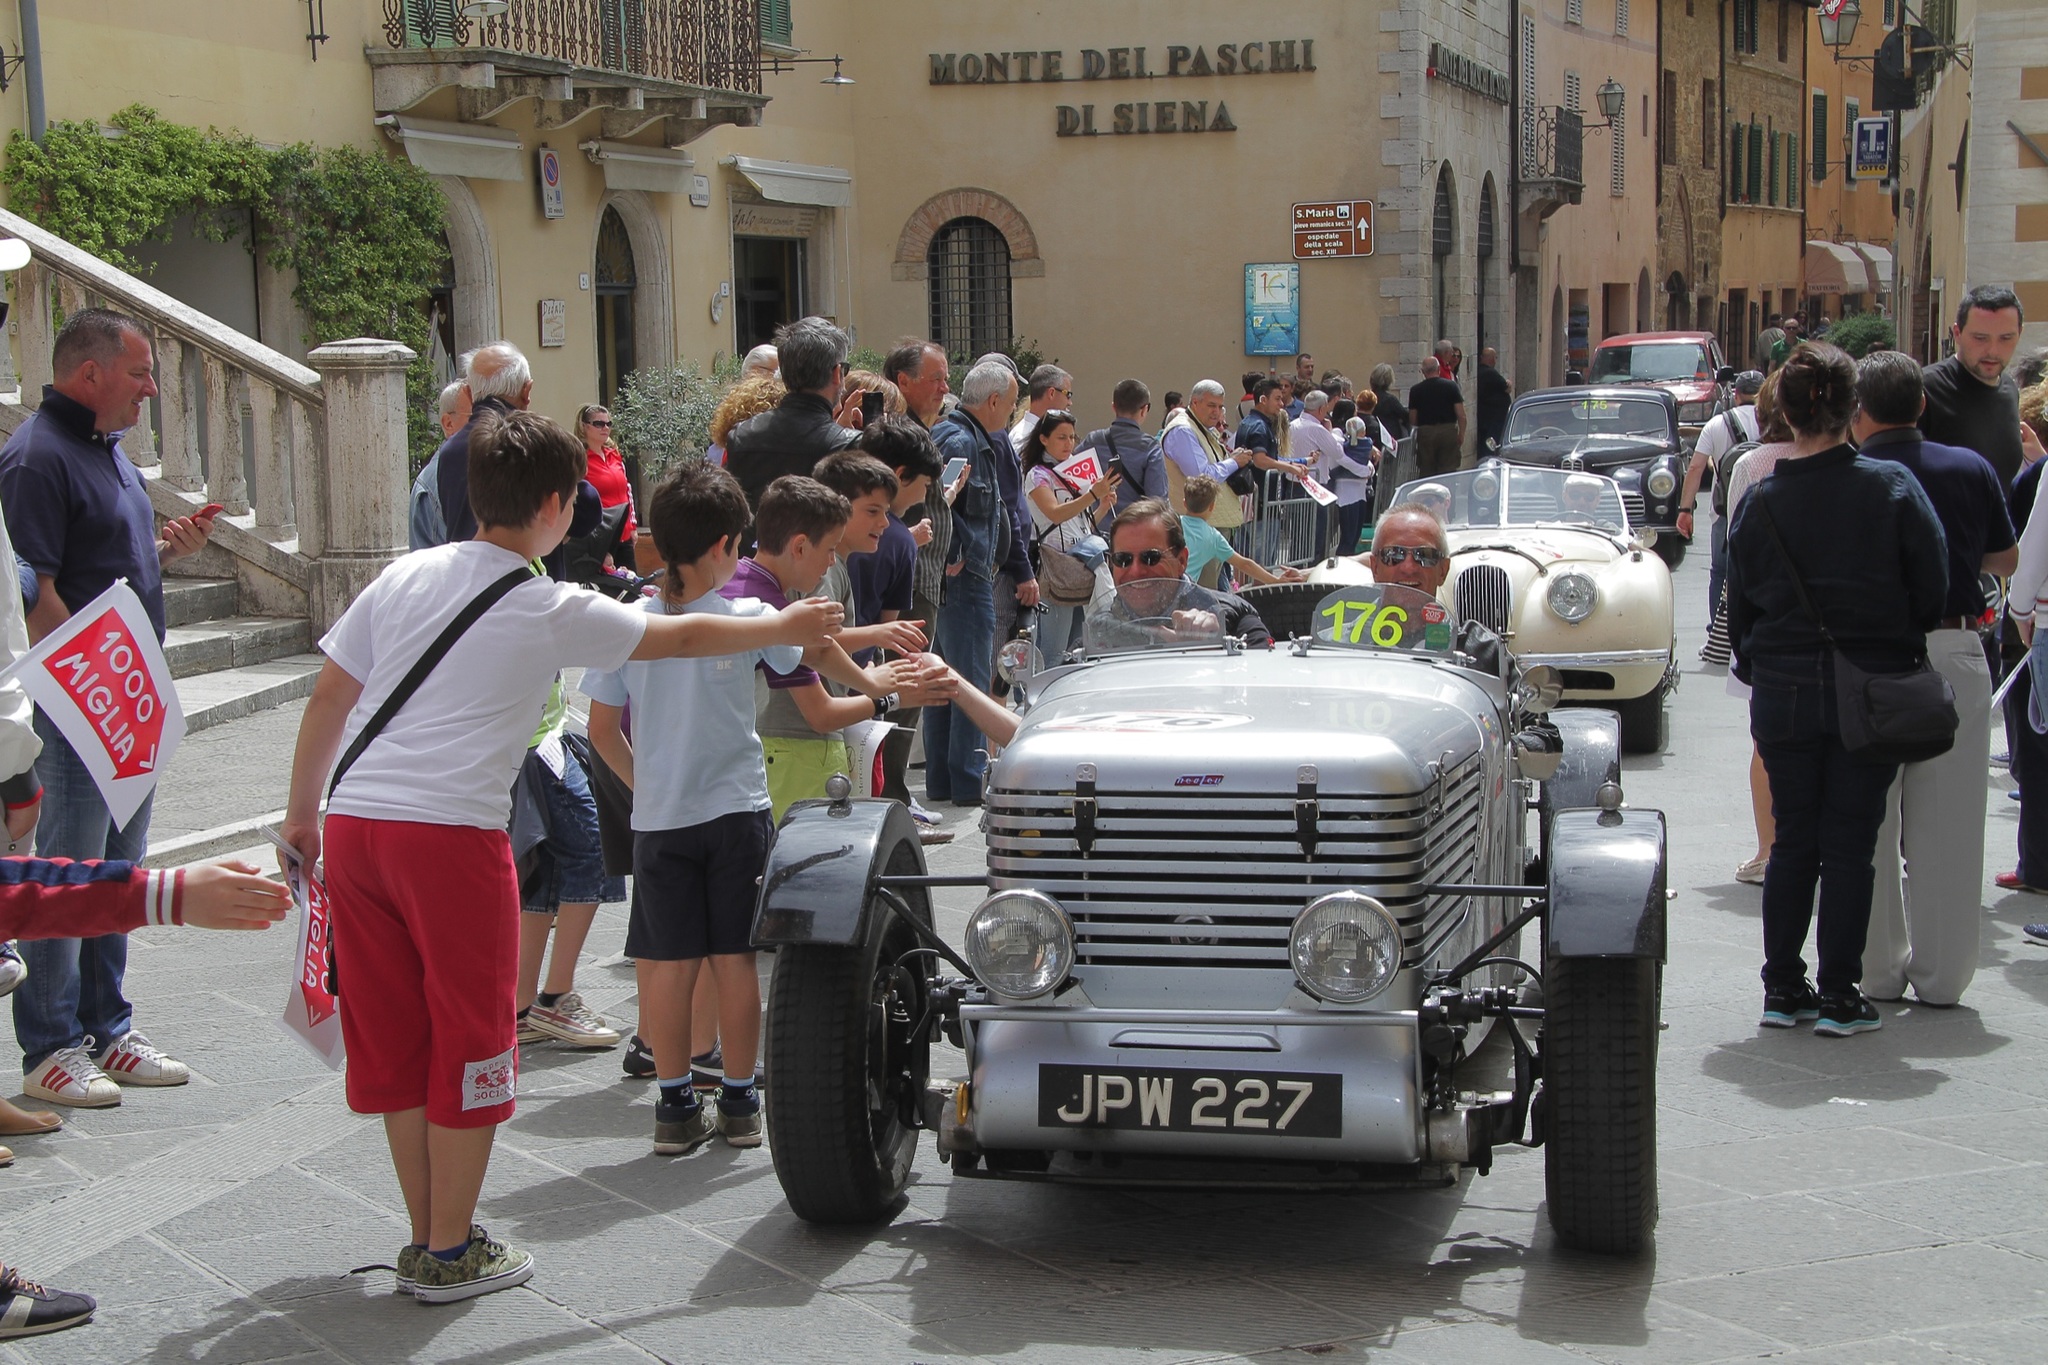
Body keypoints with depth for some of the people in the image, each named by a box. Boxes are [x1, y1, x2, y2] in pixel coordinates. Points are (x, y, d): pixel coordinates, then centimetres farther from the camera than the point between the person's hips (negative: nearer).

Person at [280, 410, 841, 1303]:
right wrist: (786, 628, 26)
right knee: (469, 1044, 8)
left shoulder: (404, 577, 11)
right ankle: (451, 1255, 14)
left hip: (352, 823, 6)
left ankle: (426, 1240, 24)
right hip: (451, 832, -5)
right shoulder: (555, 612, -1)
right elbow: (682, 638, 11)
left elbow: (328, 700, 13)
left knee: (395, 1042, 14)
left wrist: (301, 812, 24)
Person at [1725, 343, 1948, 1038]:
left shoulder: (1761, 502, -4)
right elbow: (1933, 590, -6)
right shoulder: (1893, 487, -11)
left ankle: (1783, 989, 15)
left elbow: (1739, 612, 5)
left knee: (1793, 841, 12)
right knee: (1850, 843, 4)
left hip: (1783, 693, 2)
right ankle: (1839, 997, 7)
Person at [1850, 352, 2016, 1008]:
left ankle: (1878, 973, 14)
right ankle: (1942, 976, 13)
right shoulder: (1971, 469, 2)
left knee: (1869, 827, 8)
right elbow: (2006, 560, 14)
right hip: (1956, 652, 2)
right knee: (1948, 828, 8)